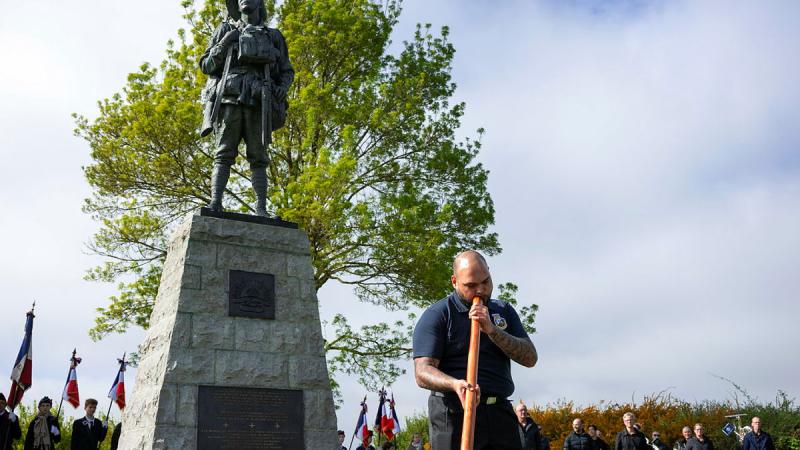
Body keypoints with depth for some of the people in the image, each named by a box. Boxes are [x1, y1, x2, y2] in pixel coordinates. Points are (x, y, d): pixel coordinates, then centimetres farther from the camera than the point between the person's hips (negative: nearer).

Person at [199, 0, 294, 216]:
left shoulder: (273, 36, 22)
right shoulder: (225, 31, 20)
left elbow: (287, 71, 22)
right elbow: (206, 66, 16)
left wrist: (282, 89, 0)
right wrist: (223, 44, 0)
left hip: (258, 103, 0)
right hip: (230, 99, 0)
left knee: (258, 158, -5)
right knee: (224, 155, -9)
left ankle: (261, 210, -10)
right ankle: (215, 203, -16)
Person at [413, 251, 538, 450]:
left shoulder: (504, 311, 15)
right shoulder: (437, 315, -1)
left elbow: (530, 358, 3)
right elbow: (422, 373, -10)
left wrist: (491, 330, -11)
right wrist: (456, 384, -31)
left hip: (500, 411, 4)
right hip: (454, 413, -4)